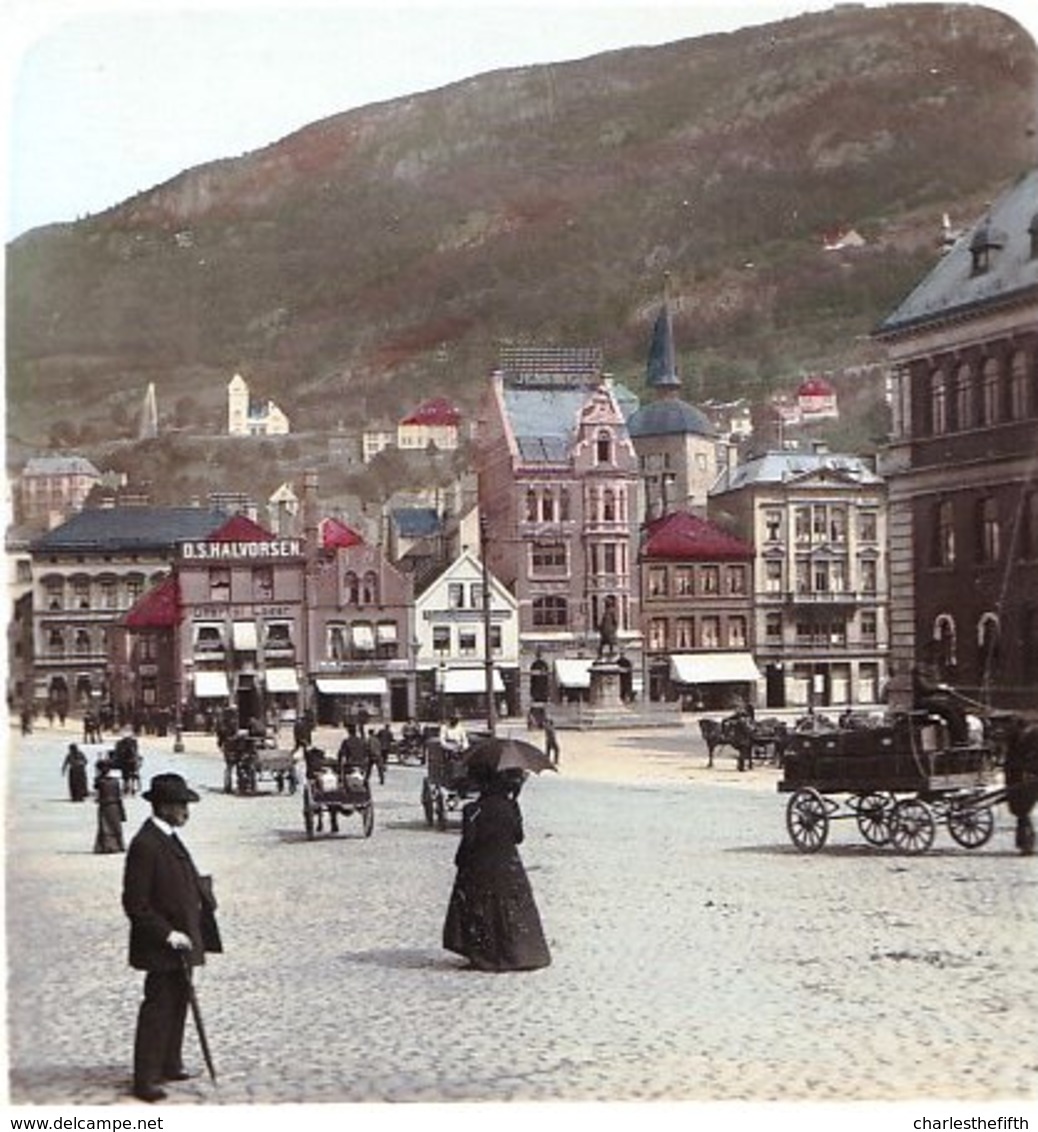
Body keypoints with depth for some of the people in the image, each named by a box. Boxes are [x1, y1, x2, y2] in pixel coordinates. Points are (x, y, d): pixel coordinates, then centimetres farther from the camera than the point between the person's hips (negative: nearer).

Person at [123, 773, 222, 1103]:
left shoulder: (169, 838, 10)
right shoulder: (145, 844, -21)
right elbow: (136, 904, -21)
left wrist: (199, 886, 7)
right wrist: (167, 934, -22)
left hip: (181, 942, 10)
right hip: (161, 948, -10)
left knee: (177, 1004, 18)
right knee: (158, 1008, -3)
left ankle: (169, 1065, 32)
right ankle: (146, 1080, 4)